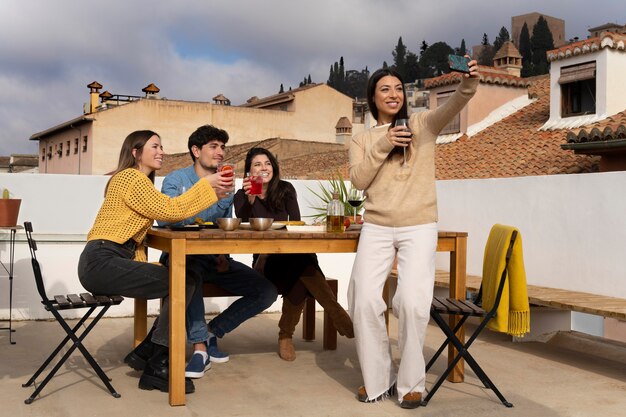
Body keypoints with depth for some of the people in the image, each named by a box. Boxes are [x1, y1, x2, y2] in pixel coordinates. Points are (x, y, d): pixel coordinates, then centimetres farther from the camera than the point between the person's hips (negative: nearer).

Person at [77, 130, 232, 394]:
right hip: (102, 262, -10)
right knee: (182, 283, -16)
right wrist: (208, 184, -9)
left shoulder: (140, 181, 23)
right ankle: (157, 368, -9)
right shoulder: (130, 177, -9)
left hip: (105, 264, 10)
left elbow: (166, 212, 13)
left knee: (187, 280, 4)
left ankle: (146, 351, 8)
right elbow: (171, 210, -15)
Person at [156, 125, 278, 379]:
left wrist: (224, 257, 1)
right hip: (182, 255, -5)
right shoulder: (177, 179, -3)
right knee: (190, 272, -42)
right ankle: (200, 346, -30)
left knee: (267, 291, -9)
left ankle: (212, 332, 1)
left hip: (214, 260, 6)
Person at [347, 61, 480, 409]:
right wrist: (383, 144, -12)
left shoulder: (423, 124, 7)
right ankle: (377, 379, 8)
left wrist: (469, 83, -33)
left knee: (412, 302, -15)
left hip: (419, 228, -2)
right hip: (376, 228, 2)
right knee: (365, 300, -10)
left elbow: (453, 105, -12)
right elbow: (358, 179, -2)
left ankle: (412, 382, 4)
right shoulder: (361, 140, 13)